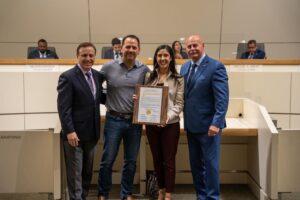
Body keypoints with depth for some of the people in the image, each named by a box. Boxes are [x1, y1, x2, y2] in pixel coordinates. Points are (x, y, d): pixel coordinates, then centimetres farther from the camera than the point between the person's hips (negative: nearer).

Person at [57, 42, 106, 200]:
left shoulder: (97, 75, 8)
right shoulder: (67, 77, -11)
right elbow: (63, 108, -15)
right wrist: (69, 131, -21)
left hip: (91, 133, 6)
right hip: (74, 133, -6)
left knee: (88, 171, 17)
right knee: (75, 172, 3)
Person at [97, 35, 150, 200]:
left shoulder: (144, 70, 1)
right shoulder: (109, 67, -2)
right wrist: (108, 102, 0)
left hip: (135, 121, 2)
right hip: (114, 120, -1)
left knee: (131, 161, 12)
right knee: (107, 160, 6)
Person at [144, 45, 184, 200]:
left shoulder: (178, 79, -1)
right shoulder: (149, 77, 6)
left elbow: (179, 104, -6)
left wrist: (168, 116, -22)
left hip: (170, 124, -3)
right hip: (151, 124, 3)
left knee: (169, 160, 5)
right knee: (157, 159, 15)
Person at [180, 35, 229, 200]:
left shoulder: (215, 67, -11)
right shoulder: (185, 67, 10)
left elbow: (222, 98, -16)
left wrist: (216, 123, -23)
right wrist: (185, 121, 7)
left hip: (208, 126, -7)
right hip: (191, 125, 7)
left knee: (210, 164, 4)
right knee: (195, 164, 16)